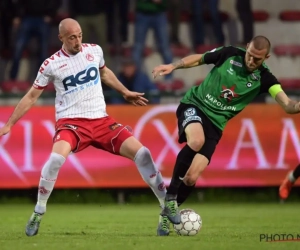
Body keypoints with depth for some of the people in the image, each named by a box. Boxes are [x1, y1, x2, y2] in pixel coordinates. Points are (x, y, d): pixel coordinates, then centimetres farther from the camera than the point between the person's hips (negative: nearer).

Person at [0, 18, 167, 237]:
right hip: (71, 121, -4)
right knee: (56, 159, -34)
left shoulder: (94, 51, 5)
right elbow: (31, 97, 6)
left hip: (101, 120, 4)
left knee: (142, 153, -9)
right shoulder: (52, 64, -4)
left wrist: (126, 93, 32)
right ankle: (38, 214, -16)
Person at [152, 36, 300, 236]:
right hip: (194, 105, -1)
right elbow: (197, 59, 8)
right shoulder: (229, 54, -7)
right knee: (196, 140, -36)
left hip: (215, 123, 1)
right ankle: (170, 195, -22)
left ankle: (167, 215, 15)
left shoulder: (264, 78, -8)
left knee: (191, 178, -10)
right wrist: (173, 66, -5)